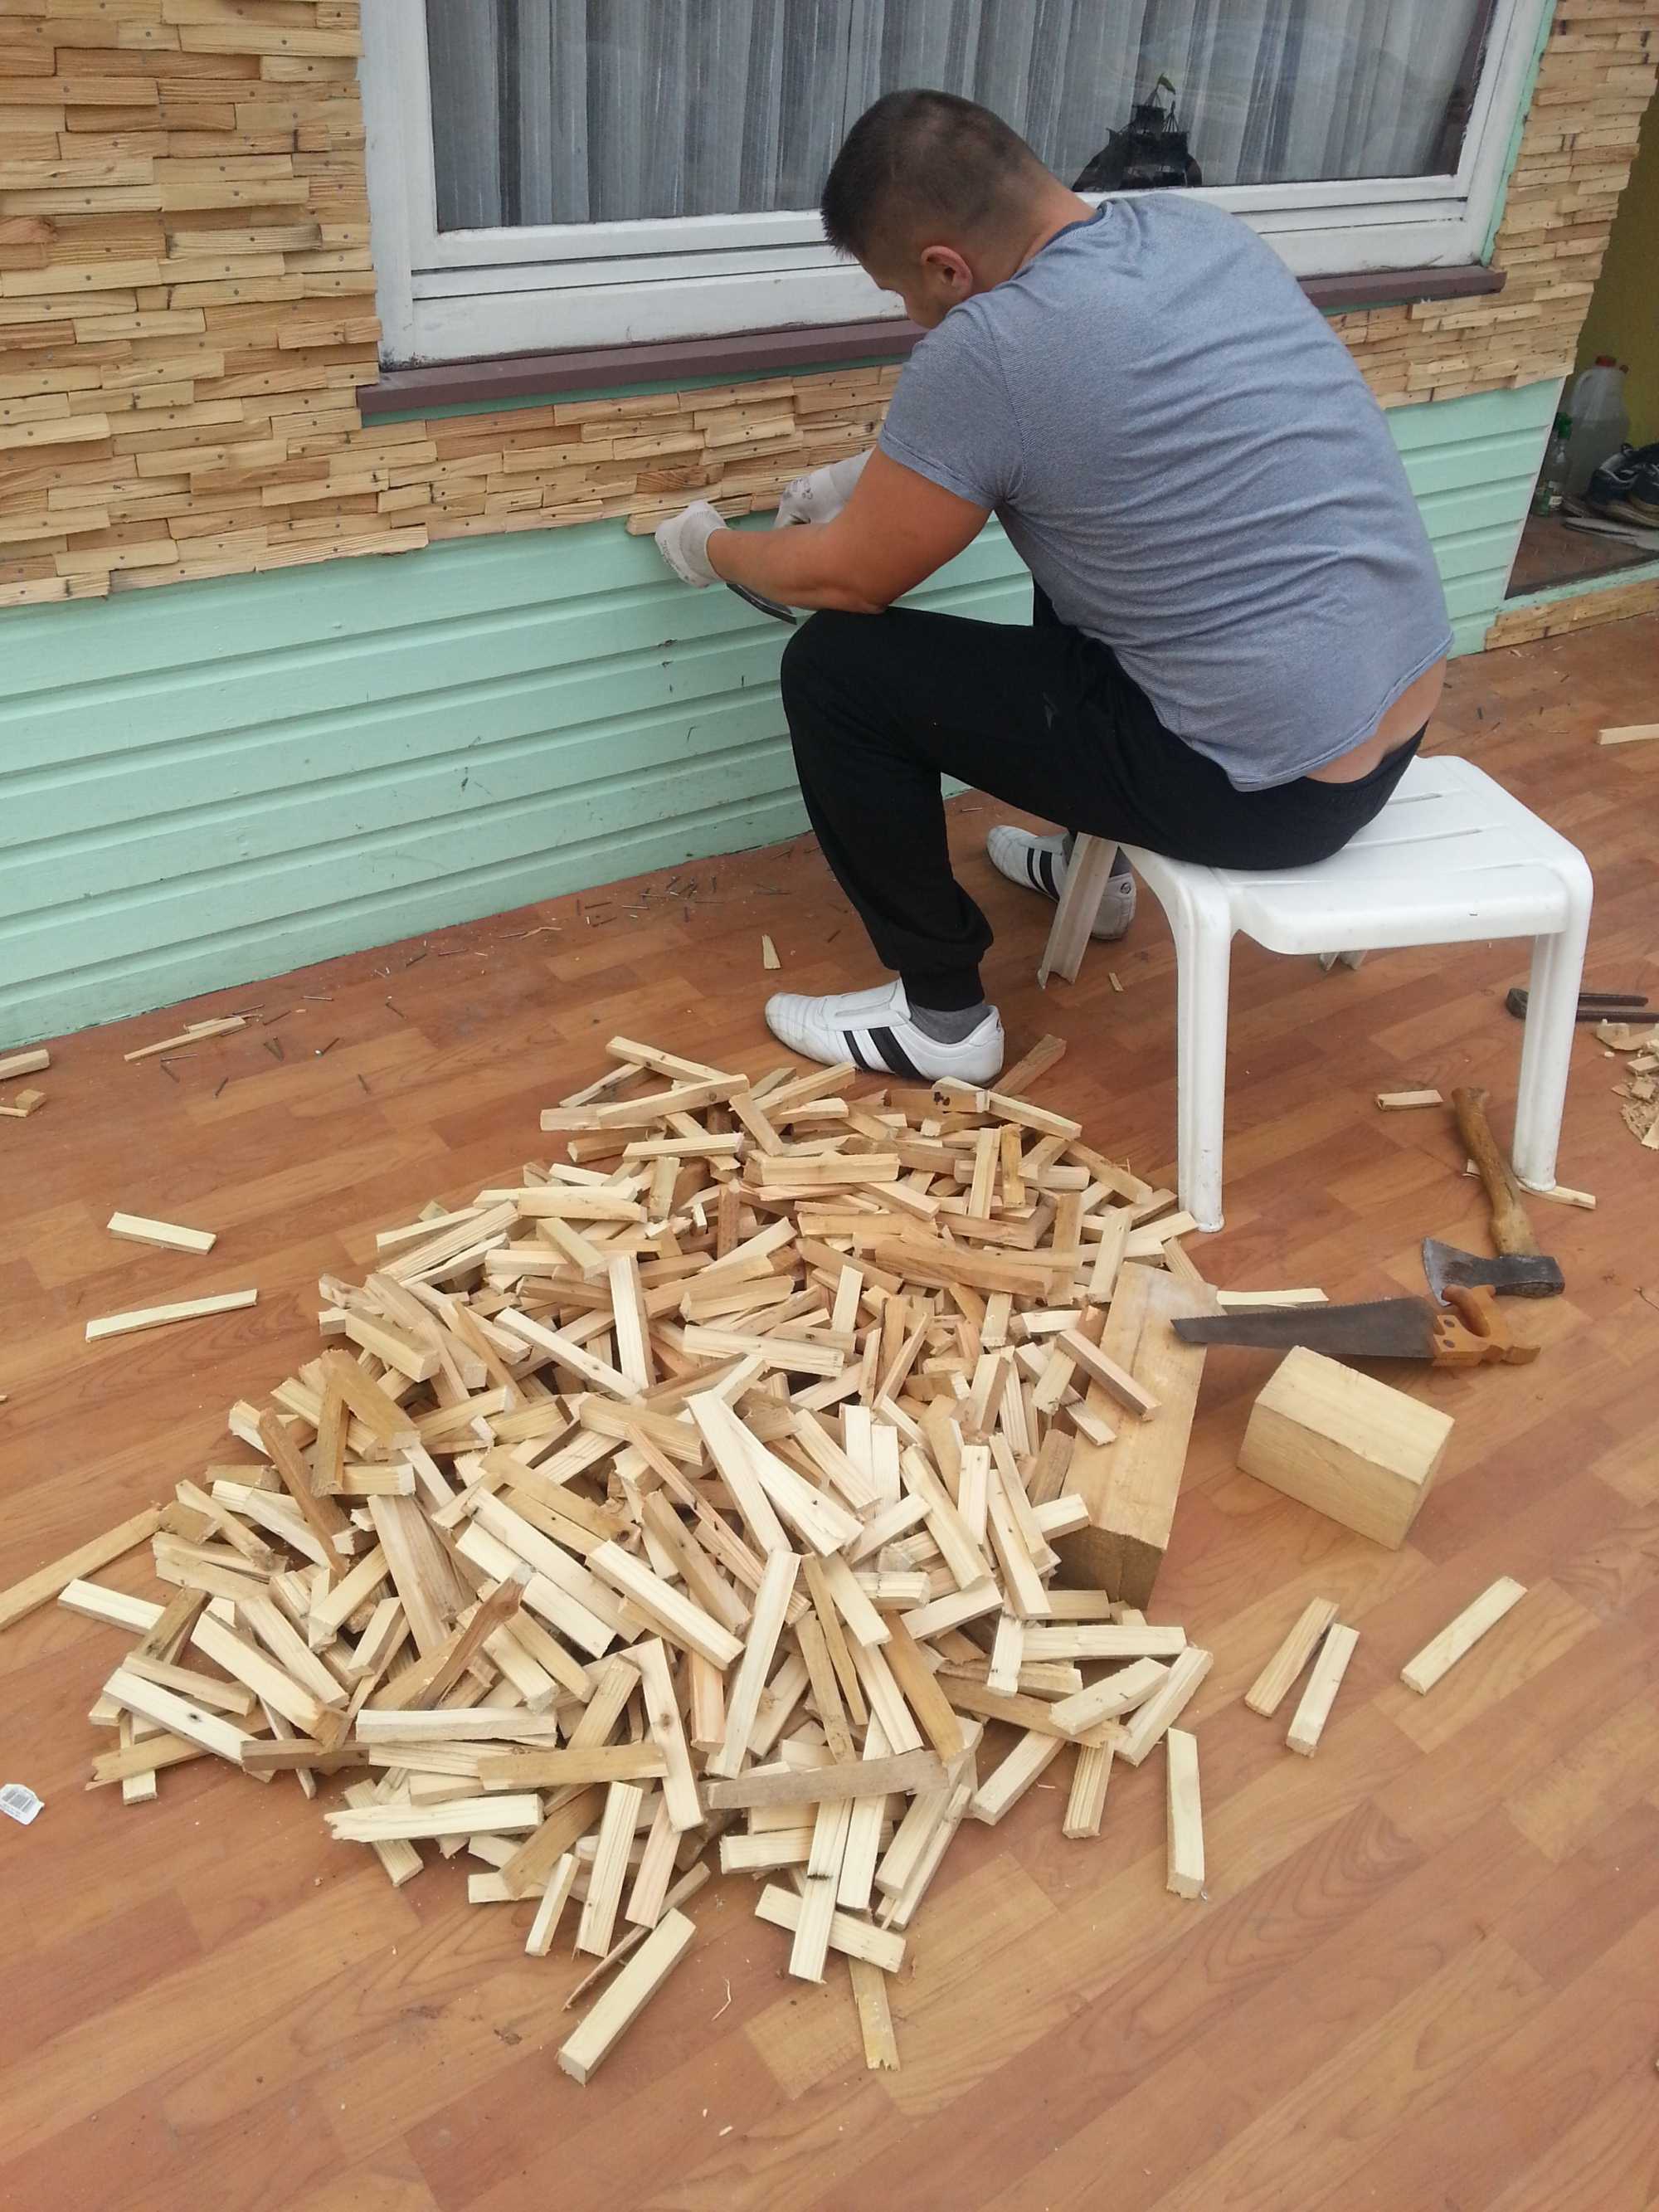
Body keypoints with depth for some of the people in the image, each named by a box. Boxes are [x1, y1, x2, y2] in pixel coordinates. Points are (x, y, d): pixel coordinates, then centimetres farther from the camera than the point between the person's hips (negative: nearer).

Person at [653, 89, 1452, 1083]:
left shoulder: (988, 345, -19)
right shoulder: (1193, 224, 5)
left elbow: (849, 579, -4)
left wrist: (711, 548, 14)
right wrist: (879, 475, 24)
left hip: (1273, 784, -9)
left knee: (838, 668, -2)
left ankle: (943, 1013, 11)